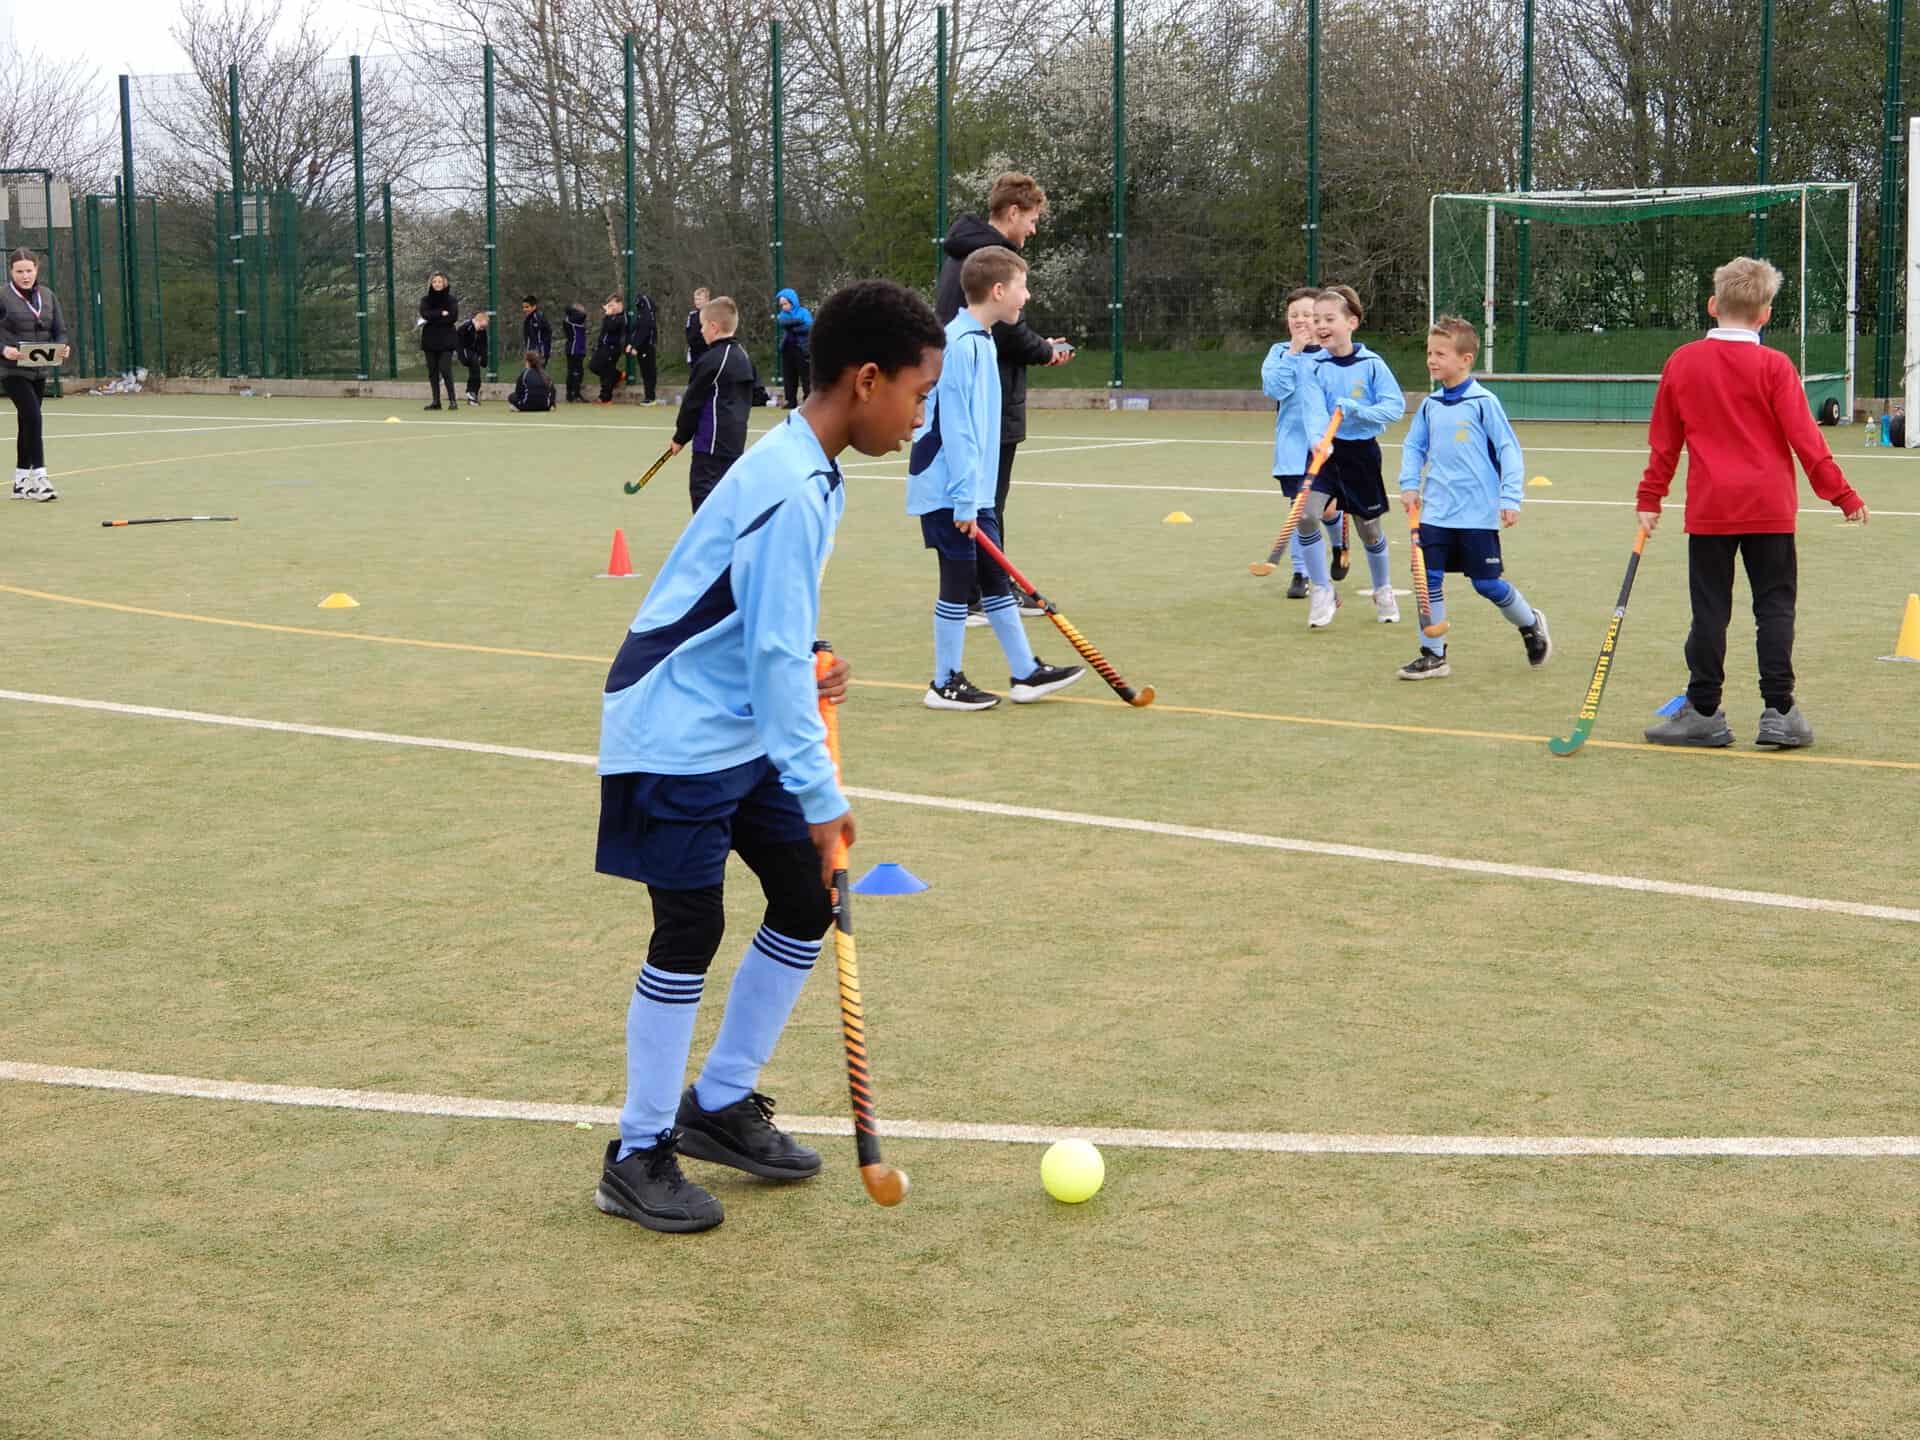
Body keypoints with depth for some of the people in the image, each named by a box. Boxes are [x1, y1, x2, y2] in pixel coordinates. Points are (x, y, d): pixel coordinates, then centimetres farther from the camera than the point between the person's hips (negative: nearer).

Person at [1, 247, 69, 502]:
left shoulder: (46, 296, 7)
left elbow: (60, 330, 9)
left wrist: (62, 347, -11)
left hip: (38, 371, 6)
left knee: (27, 423, 13)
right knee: (33, 417, -17)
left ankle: (20, 481, 22)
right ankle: (38, 476, -15)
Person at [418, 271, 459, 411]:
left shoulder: (451, 299, 2)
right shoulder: (426, 299, 9)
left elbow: (453, 317, -12)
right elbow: (425, 314, -8)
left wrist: (432, 319, -11)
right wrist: (441, 314, -14)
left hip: (446, 340, -3)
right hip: (430, 340, 3)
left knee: (445, 369, -14)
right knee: (432, 371, 4)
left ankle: (452, 400, -9)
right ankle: (436, 401, 9)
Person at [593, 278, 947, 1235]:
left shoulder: (808, 469, 5)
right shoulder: (791, 491, -26)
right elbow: (777, 659, -27)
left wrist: (805, 672, 3)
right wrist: (820, 798, -24)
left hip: (739, 730, 10)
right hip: (675, 735, -10)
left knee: (806, 904, 10)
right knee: (691, 931, -5)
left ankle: (719, 1105, 24)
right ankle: (637, 1158, 9)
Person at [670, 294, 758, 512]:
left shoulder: (711, 361, -14)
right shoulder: (743, 356, 12)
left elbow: (692, 403, -9)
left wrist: (680, 437, 1)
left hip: (711, 442, -9)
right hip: (736, 440, 9)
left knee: (703, 489, -8)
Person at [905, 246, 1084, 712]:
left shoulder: (980, 340, 11)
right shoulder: (960, 346, -20)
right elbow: (954, 428, -22)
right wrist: (963, 500, -22)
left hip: (973, 492, 10)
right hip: (950, 493, -10)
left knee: (994, 578, 13)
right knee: (959, 581, -1)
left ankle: (1026, 673, 20)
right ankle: (945, 685, 9)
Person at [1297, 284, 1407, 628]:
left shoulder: (1372, 364, -7)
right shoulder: (1315, 367, -4)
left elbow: (1396, 406, -9)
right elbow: (1314, 410, -16)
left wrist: (1358, 411, -23)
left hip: (1361, 452, -1)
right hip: (1326, 451, 1)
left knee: (1369, 528, 11)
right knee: (1305, 513, -20)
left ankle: (1383, 591, 37)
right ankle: (1322, 592, -5)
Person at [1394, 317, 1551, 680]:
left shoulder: (1483, 402, -9)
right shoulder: (1430, 406, 6)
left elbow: (1509, 450, -7)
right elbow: (1414, 447, 18)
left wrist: (1510, 498, -12)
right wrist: (1409, 484, 3)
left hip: (1478, 514, -5)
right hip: (1436, 512, 5)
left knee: (1488, 583, 2)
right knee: (1427, 579, -3)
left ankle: (1531, 624, 30)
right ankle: (1433, 656, 7)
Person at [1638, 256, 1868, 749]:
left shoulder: (1681, 362, 2)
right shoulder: (1774, 366, -6)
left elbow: (1663, 440, 7)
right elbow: (1804, 439, -6)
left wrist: (1650, 498, 15)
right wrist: (1843, 495, 1)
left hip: (1708, 507, 2)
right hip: (1769, 506, -2)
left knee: (1709, 611, 6)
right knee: (1775, 607, 5)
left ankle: (1703, 712, 9)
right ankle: (1779, 712, 4)